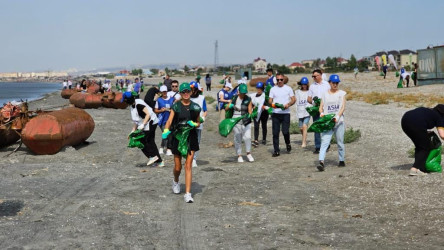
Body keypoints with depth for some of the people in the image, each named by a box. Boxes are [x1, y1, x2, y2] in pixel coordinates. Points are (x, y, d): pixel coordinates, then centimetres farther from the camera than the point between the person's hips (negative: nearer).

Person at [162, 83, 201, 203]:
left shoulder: (196, 107, 4)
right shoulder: (176, 106, 0)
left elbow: (198, 123, 14)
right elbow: (169, 121, -8)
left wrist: (193, 124, -9)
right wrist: (166, 131, -27)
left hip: (191, 138, 0)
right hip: (177, 136, 0)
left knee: (188, 166, -6)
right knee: (177, 167, 9)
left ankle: (188, 194, -4)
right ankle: (176, 182, 44)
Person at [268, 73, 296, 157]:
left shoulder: (288, 88, 7)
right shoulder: (273, 89, 10)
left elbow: (293, 99, 6)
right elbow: (270, 100, 7)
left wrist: (288, 104, -13)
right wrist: (272, 104, -15)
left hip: (285, 113, -2)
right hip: (275, 113, 2)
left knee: (285, 131, -10)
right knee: (275, 133, 0)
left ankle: (288, 143, 21)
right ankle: (276, 151, 7)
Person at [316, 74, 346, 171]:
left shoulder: (342, 93, 7)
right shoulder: (325, 94, 12)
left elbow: (343, 107, -3)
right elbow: (321, 107, 9)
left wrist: (337, 116, -19)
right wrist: (322, 113, -14)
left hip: (338, 121, 0)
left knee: (340, 142, 7)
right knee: (324, 141, -13)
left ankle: (342, 160, 23)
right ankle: (321, 162, -24)